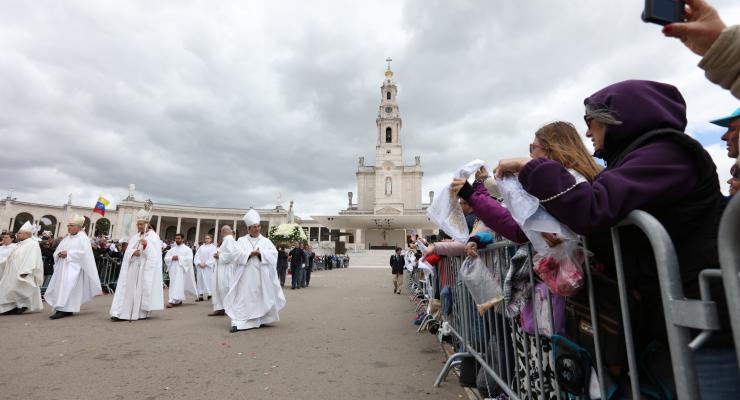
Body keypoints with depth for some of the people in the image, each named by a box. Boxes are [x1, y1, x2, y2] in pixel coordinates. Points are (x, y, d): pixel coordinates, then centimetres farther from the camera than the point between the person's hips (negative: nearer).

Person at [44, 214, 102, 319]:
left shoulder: (83, 238, -4)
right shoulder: (66, 238, 17)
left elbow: (84, 253, -15)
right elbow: (57, 251, 17)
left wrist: (68, 254, -18)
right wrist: (59, 254, -5)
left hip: (74, 267, -8)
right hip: (63, 267, 8)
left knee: (67, 286, -16)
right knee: (62, 286, 7)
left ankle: (63, 310, -17)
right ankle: (68, 310, 13)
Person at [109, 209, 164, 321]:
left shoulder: (154, 236, -1)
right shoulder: (135, 236, 16)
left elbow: (154, 253, -10)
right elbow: (128, 251, 9)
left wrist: (146, 245, -28)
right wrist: (133, 252, -14)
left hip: (146, 267, -5)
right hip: (133, 267, 5)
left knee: (143, 287, -4)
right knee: (129, 288, 0)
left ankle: (143, 312, 5)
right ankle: (122, 313, 0)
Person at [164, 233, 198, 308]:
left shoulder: (187, 249, 0)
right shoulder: (172, 249, 15)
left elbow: (189, 258, -12)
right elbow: (166, 258, 10)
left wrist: (179, 258, -16)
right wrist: (172, 258, -10)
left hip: (182, 269, -5)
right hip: (173, 269, 6)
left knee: (178, 285, -12)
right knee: (174, 285, 9)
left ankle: (172, 301, -13)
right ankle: (178, 300, 22)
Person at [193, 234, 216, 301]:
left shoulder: (213, 247, 3)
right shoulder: (201, 247, 14)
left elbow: (212, 257, -6)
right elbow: (197, 255, 7)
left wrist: (206, 264, -14)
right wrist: (199, 263, -8)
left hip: (208, 267, -4)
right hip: (200, 266, 4)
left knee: (208, 280, -5)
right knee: (200, 280, 2)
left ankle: (210, 294, 4)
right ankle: (200, 295, 4)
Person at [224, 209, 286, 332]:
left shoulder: (266, 241, 8)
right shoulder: (241, 240, 8)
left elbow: (273, 253, -4)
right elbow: (237, 254, -5)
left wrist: (260, 253, -16)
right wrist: (251, 253, -15)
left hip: (262, 275, 1)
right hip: (246, 275, -1)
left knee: (261, 297, 7)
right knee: (243, 298, -5)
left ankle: (260, 319, 21)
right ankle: (238, 323, -4)